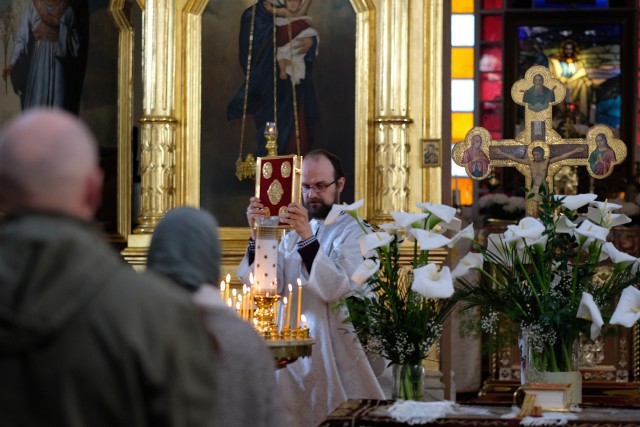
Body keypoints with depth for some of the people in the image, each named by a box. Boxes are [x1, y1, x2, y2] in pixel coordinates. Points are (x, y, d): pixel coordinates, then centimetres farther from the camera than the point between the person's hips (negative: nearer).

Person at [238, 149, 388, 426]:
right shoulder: (293, 236, 12)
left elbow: (340, 290, -22)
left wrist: (307, 238, -28)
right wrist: (257, 235, -14)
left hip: (335, 354, -5)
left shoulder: (354, 232, -6)